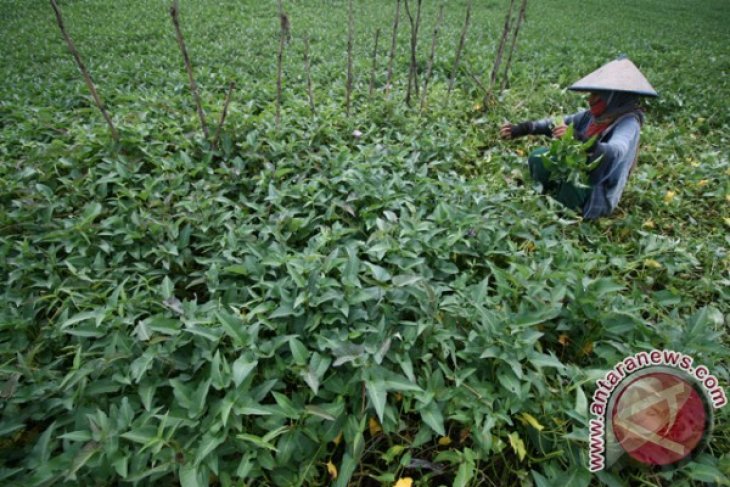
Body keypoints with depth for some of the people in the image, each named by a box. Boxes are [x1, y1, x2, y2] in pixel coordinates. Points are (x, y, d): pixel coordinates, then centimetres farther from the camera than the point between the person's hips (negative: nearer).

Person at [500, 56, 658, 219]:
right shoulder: (595, 115, 1)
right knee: (538, 157, -2)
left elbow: (614, 153, -37)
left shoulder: (628, 123, -19)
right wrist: (520, 129, -1)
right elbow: (559, 123, 6)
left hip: (595, 196, -7)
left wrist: (576, 137, -52)